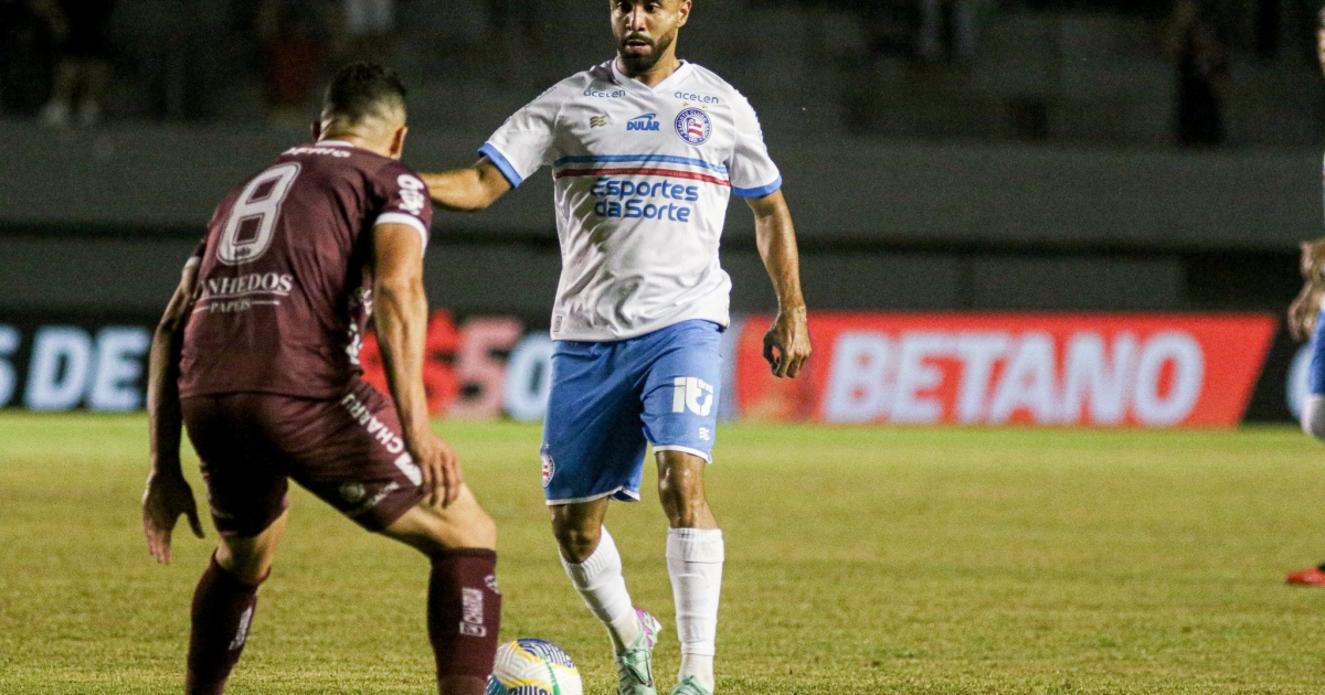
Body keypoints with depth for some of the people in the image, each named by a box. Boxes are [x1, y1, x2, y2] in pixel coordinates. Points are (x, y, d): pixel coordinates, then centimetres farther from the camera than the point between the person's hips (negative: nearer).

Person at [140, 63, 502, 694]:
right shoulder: (392, 182, 14)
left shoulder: (247, 192, 32)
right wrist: (416, 430, -14)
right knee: (467, 536, 6)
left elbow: (173, 327, 24)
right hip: (304, 391, -6)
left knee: (243, 558, 34)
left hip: (204, 398, 6)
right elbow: (397, 291, -7)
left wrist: (164, 469, 24)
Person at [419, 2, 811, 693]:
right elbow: (480, 183, -2)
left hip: (683, 322, -2)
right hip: (586, 334, 2)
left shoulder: (721, 105, 7)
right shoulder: (570, 101, 6)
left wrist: (792, 312, 14)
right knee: (572, 524, 3)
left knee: (682, 478, -24)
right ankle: (629, 638, 31)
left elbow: (769, 208, 19)